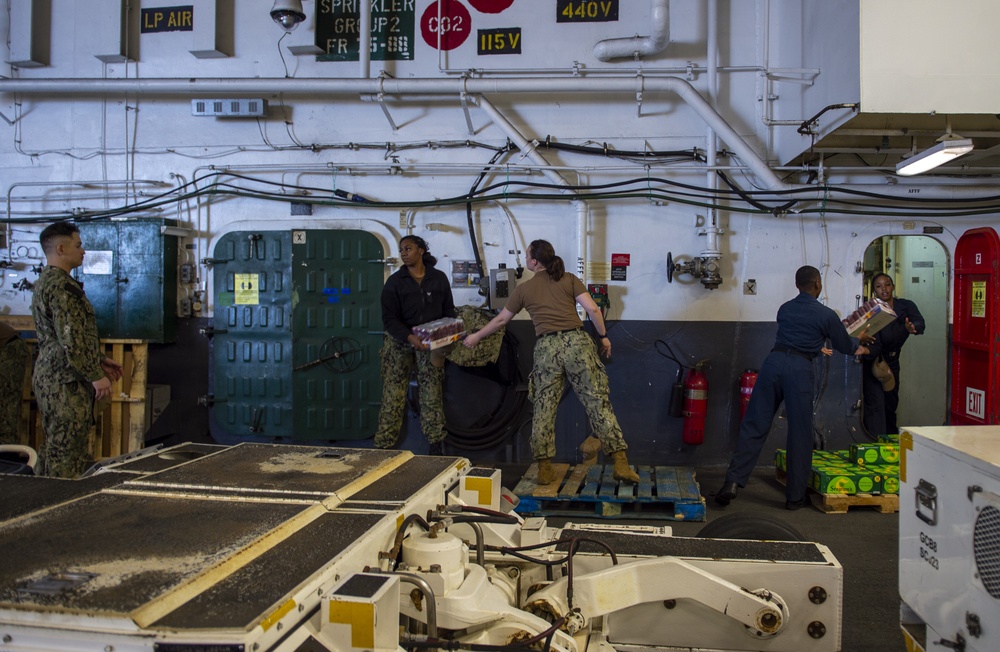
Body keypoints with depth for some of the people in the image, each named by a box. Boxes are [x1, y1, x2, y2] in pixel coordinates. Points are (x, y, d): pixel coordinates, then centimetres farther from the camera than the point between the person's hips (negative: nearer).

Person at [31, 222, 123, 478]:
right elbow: (71, 339, -23)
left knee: (56, 451, 16)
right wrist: (96, 375, -18)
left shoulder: (47, 280, 17)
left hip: (51, 377, 11)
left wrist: (100, 360, 23)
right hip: (66, 382, -11)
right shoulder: (61, 285, -17)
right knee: (66, 454, -5)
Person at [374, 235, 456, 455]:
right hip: (399, 341, -1)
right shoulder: (395, 282, -3)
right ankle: (384, 444, 3)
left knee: (432, 393, 2)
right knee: (393, 393, -3)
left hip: (429, 342, 1)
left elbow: (449, 310, 10)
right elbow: (389, 318, -10)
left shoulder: (439, 278, 3)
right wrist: (409, 337, -25)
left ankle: (436, 443, 12)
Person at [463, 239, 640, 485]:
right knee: (598, 402, 2)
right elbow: (592, 309, 0)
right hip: (577, 342, 0)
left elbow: (500, 320, 22)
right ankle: (621, 463, -1)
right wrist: (603, 335, 14)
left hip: (547, 348, 0)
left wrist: (476, 337, 36)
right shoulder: (569, 279, 11)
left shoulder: (523, 289, 13)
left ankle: (545, 469, 13)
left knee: (544, 409, 10)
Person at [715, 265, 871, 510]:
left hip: (774, 361, 4)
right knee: (800, 434, 6)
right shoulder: (825, 315, 5)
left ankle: (733, 482, -5)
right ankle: (795, 496, 13)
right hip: (799, 369, -4)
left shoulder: (784, 309, 18)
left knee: (754, 425, 4)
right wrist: (859, 341, 40)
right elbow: (844, 346, 18)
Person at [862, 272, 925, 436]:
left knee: (891, 403, 19)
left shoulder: (906, 306, -8)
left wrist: (912, 328, -50)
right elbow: (874, 349, -26)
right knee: (875, 405, -13)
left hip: (891, 361, 5)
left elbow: (920, 323, -29)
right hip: (872, 361, -5)